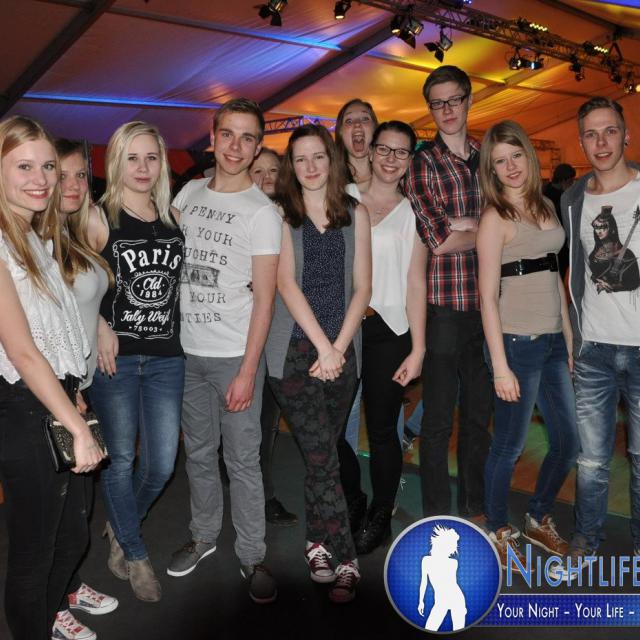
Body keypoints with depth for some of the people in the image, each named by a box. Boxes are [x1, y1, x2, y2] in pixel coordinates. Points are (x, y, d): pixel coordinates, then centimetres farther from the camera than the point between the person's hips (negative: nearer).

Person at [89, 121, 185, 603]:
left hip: (166, 356, 4)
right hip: (115, 358, -3)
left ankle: (121, 528, 37)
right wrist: (100, 327, -15)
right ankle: (136, 555, 27)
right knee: (120, 459, 6)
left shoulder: (174, 218, 7)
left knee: (162, 464, 6)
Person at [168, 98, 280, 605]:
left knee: (243, 461, 3)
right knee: (199, 452, 17)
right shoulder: (189, 194, 6)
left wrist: (247, 372, -14)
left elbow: (264, 299, -10)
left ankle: (252, 555, 19)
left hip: (234, 354, -4)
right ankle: (204, 535, 36)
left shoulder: (263, 213, -8)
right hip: (186, 350, 5)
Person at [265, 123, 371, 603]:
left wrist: (339, 346, -7)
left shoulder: (355, 214, 9)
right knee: (322, 457, -7)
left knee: (324, 453, 8)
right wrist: (322, 347, -12)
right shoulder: (281, 215, 2)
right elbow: (287, 284, -6)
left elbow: (362, 286, 4)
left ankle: (318, 543, 26)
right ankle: (345, 560, 2)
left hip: (343, 351, 3)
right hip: (295, 350, -2)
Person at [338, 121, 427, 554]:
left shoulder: (412, 212, 6)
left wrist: (418, 349, -4)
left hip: (388, 331, -1)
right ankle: (353, 498, 31)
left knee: (381, 429, 4)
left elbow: (416, 284, 2)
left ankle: (380, 516, 25)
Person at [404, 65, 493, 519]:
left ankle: (475, 506, 32)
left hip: (485, 304, 5)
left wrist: (462, 222, -7)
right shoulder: (423, 164, -3)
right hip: (443, 305, -5)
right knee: (439, 418, 5)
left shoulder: (488, 158, 13)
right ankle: (436, 515, 20)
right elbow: (439, 242, -13)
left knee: (479, 413, 15)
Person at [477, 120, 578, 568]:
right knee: (510, 446, 4)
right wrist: (500, 367, -16)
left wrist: (570, 337, 13)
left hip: (552, 341, 7)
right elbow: (488, 297, -13)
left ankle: (540, 519, 36)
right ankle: (499, 531, 26)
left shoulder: (546, 206, 12)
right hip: (516, 342, -7)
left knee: (569, 443, 14)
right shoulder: (495, 218, -9)